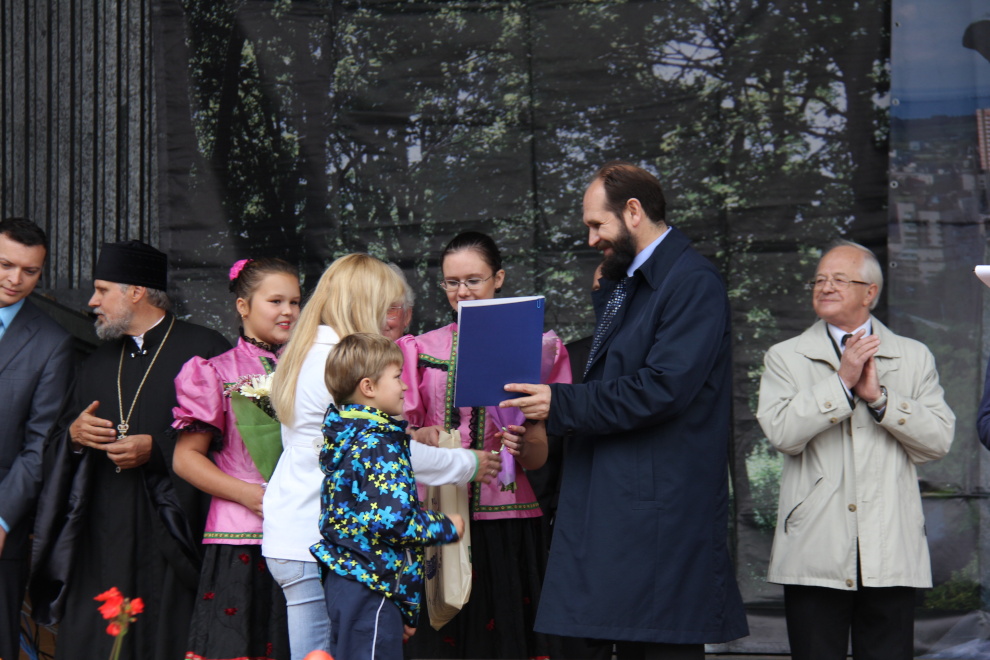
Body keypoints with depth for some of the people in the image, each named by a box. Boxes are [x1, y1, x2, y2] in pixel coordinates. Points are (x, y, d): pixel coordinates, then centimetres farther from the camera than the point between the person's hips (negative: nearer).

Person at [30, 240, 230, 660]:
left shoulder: (204, 350, -1)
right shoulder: (98, 364, 21)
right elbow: (53, 442, 23)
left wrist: (156, 449, -14)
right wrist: (73, 435, 1)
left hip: (168, 539, -5)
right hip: (99, 542, 6)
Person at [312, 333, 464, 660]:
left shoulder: (345, 434, 14)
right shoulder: (379, 444, -15)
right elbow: (395, 519, -23)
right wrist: (448, 527, -7)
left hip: (343, 581, 10)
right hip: (372, 588, -10)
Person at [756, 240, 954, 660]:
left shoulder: (915, 358, 13)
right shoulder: (785, 358, 9)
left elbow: (939, 440, 3)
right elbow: (781, 432, -7)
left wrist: (880, 397, -8)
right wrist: (842, 382, -11)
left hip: (890, 552, 1)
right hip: (815, 554, -1)